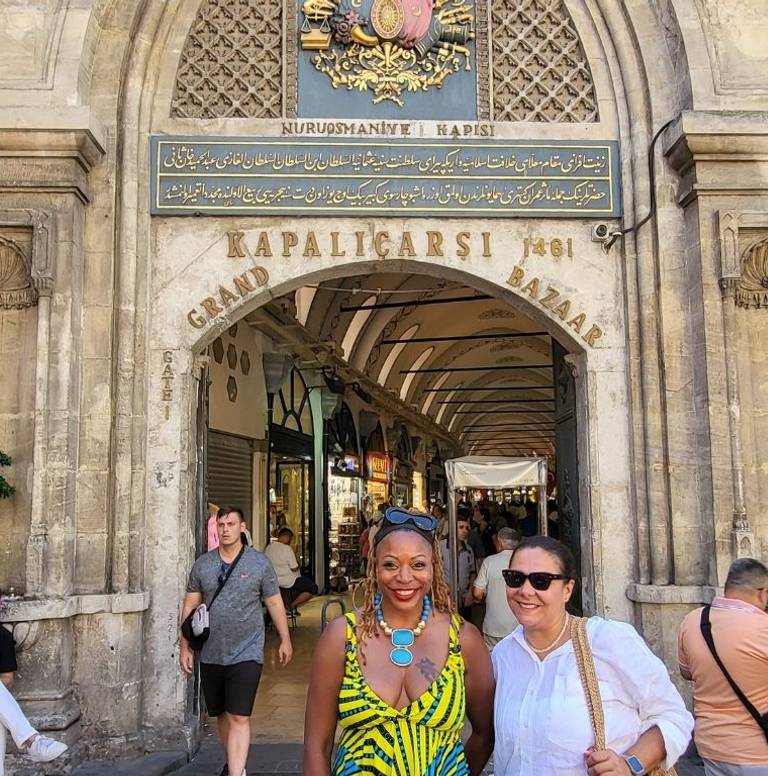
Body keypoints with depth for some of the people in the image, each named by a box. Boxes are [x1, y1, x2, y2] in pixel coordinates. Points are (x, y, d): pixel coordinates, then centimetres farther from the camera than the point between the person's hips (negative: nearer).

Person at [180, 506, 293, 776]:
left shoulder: (259, 562, -3)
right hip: (211, 655, 4)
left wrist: (285, 640, 6)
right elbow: (190, 606, 7)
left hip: (246, 654, -4)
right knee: (222, 715, 17)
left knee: (239, 718, -10)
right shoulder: (202, 563, 3)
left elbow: (274, 602, 3)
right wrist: (185, 647, 4)